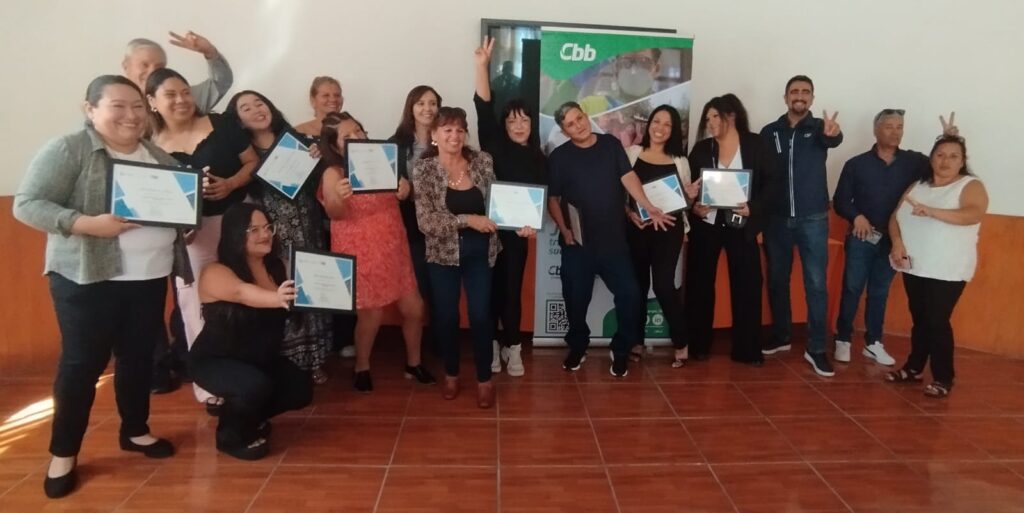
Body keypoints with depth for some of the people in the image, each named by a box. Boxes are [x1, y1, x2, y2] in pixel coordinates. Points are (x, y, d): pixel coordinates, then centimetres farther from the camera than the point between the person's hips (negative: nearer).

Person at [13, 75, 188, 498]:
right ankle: (63, 453, 18)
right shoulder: (68, 150, -9)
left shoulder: (159, 157, 10)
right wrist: (88, 224, -25)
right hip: (88, 278, -5)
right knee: (83, 362, 2)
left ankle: (135, 430, 32)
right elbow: (27, 204, -14)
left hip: (151, 276, 6)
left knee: (139, 355, 15)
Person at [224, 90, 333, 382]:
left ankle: (314, 361, 17)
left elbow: (316, 182, 8)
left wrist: (316, 161, -9)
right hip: (270, 235, -2)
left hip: (307, 231, 2)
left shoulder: (296, 140, 9)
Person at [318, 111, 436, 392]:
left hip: (392, 246, 5)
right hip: (360, 251, -4)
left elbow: (401, 197, 6)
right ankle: (362, 367, 23)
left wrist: (405, 189, -18)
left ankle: (413, 363, 27)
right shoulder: (333, 173, -7)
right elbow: (334, 213, -21)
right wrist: (339, 197, -45)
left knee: (413, 306, 6)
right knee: (372, 312, -2)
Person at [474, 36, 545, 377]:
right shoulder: (495, 146, -1)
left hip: (516, 231, 2)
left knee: (512, 288, 7)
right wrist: (482, 66, -22)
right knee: (491, 287, 6)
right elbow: (483, 109, -13)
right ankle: (491, 344, 18)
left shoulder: (538, 158, 8)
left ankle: (512, 347, 17)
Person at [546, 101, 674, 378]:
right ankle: (577, 347, 29)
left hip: (614, 238, 1)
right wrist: (564, 229, -10)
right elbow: (552, 199, 3)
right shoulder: (559, 157, -1)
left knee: (629, 294, -2)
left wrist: (649, 207, -16)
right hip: (578, 242, -1)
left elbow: (628, 177, -4)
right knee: (576, 298, 7)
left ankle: (621, 350, 17)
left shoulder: (611, 144, 4)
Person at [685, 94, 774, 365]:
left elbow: (770, 182, -1)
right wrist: (693, 207, -13)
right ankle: (698, 344, 16)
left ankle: (747, 349, 12)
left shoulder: (755, 144, 1)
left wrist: (754, 208, -16)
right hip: (706, 224, 1)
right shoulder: (701, 149, 5)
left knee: (747, 285, 2)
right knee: (701, 284, 4)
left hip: (741, 225, -1)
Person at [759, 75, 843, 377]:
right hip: (776, 219, 2)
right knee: (777, 281, 10)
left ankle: (816, 349, 6)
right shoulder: (769, 132, 5)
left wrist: (833, 134, -48)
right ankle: (781, 337, 25)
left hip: (813, 219, -2)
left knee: (816, 284, -1)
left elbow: (833, 141, -24)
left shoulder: (819, 127, 0)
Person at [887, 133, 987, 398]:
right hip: (914, 266, 5)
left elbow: (974, 215, -24)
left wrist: (931, 211, -35)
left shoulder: (971, 186, -5)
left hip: (947, 271, -5)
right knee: (919, 319, 13)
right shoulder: (917, 186, 11)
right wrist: (897, 242, -9)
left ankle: (943, 378, 7)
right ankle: (913, 368, 25)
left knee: (937, 321, -5)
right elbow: (895, 218, 10)